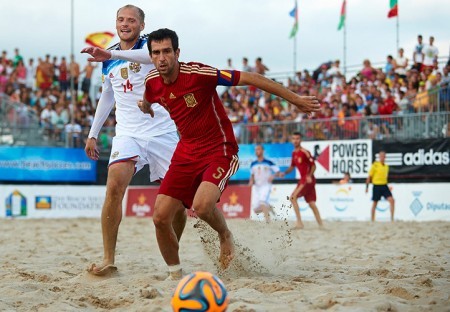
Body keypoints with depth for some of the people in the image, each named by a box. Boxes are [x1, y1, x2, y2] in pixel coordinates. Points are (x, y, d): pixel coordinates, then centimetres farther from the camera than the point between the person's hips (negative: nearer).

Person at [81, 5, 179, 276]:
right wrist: (93, 134, 25)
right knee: (115, 186, -21)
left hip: (163, 132, -3)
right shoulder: (109, 59, 13)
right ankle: (109, 259, -18)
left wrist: (110, 54, -43)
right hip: (128, 134, 3)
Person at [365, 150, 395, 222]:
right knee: (375, 203, 4)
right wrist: (367, 187, -8)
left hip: (384, 186, 5)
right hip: (377, 186, -5)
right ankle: (372, 220, 16)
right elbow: (369, 176, -5)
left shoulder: (386, 166, 10)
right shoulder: (375, 165, -8)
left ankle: (392, 218, -8)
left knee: (392, 200, -11)